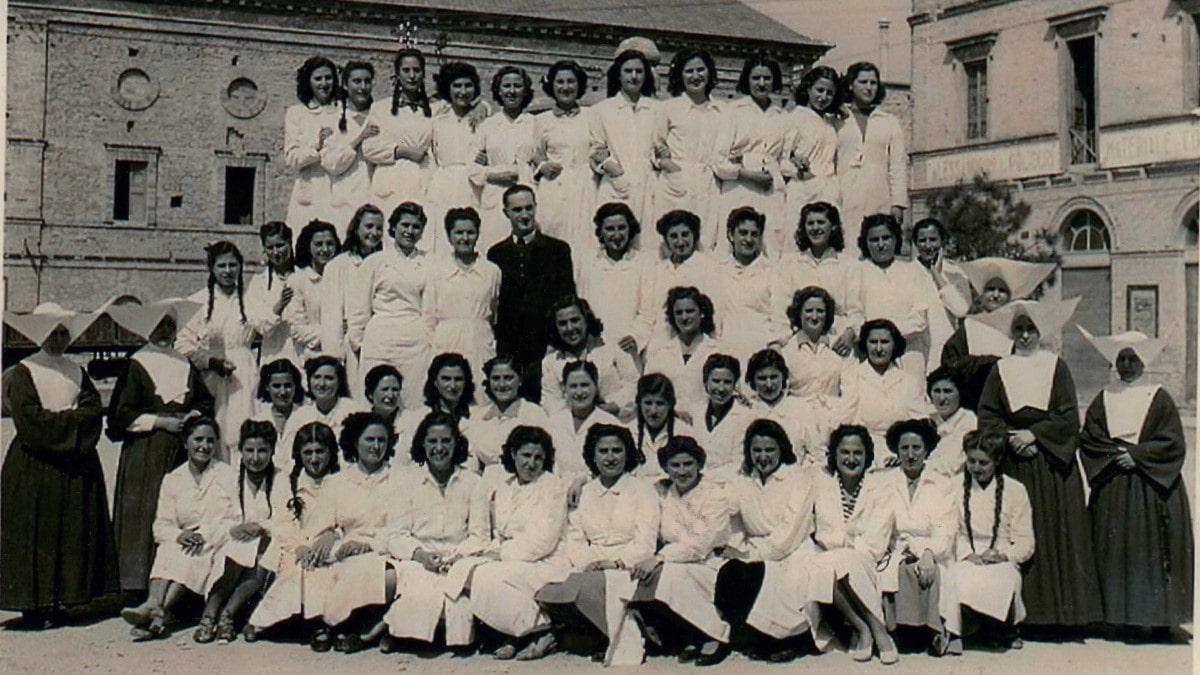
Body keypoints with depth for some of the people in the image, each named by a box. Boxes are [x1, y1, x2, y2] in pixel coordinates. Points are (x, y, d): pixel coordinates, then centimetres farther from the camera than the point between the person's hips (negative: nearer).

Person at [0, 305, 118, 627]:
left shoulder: (77, 373, 15)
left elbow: (94, 411, 3)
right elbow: (30, 419, -12)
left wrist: (57, 420, -9)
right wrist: (71, 419, -9)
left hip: (76, 467, 5)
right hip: (34, 467, -5)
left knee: (74, 533, 2)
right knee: (36, 535, -5)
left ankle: (62, 598, 8)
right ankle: (34, 603, -1)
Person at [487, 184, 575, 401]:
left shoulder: (558, 249, 9)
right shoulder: (496, 253, 14)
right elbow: (491, 304, 11)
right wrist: (495, 345, 1)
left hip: (546, 349, -2)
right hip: (507, 351, 2)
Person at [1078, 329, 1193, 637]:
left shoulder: (1159, 398, 4)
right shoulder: (1103, 400, 12)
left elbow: (1173, 442, -3)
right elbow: (1089, 439, 7)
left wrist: (1136, 455, -11)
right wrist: (1116, 454, -8)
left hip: (1153, 485, -2)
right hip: (1114, 490, 3)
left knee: (1155, 550, -6)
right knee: (1118, 551, -1)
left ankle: (1159, 616, -4)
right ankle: (1128, 615, 3)